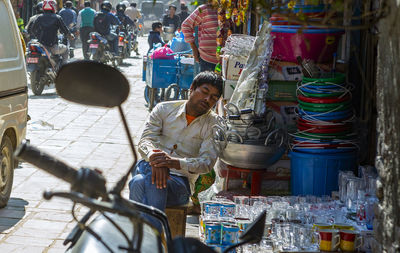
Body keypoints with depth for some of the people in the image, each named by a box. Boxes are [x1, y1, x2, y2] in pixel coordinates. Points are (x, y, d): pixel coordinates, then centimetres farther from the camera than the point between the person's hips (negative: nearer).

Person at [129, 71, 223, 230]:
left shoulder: (214, 125, 5)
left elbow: (207, 162, -9)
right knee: (139, 182, -35)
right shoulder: (164, 109, 11)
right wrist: (154, 158, -25)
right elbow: (145, 140, 0)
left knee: (153, 184, -36)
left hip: (180, 180, -2)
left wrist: (174, 162, -27)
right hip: (149, 168, 2)